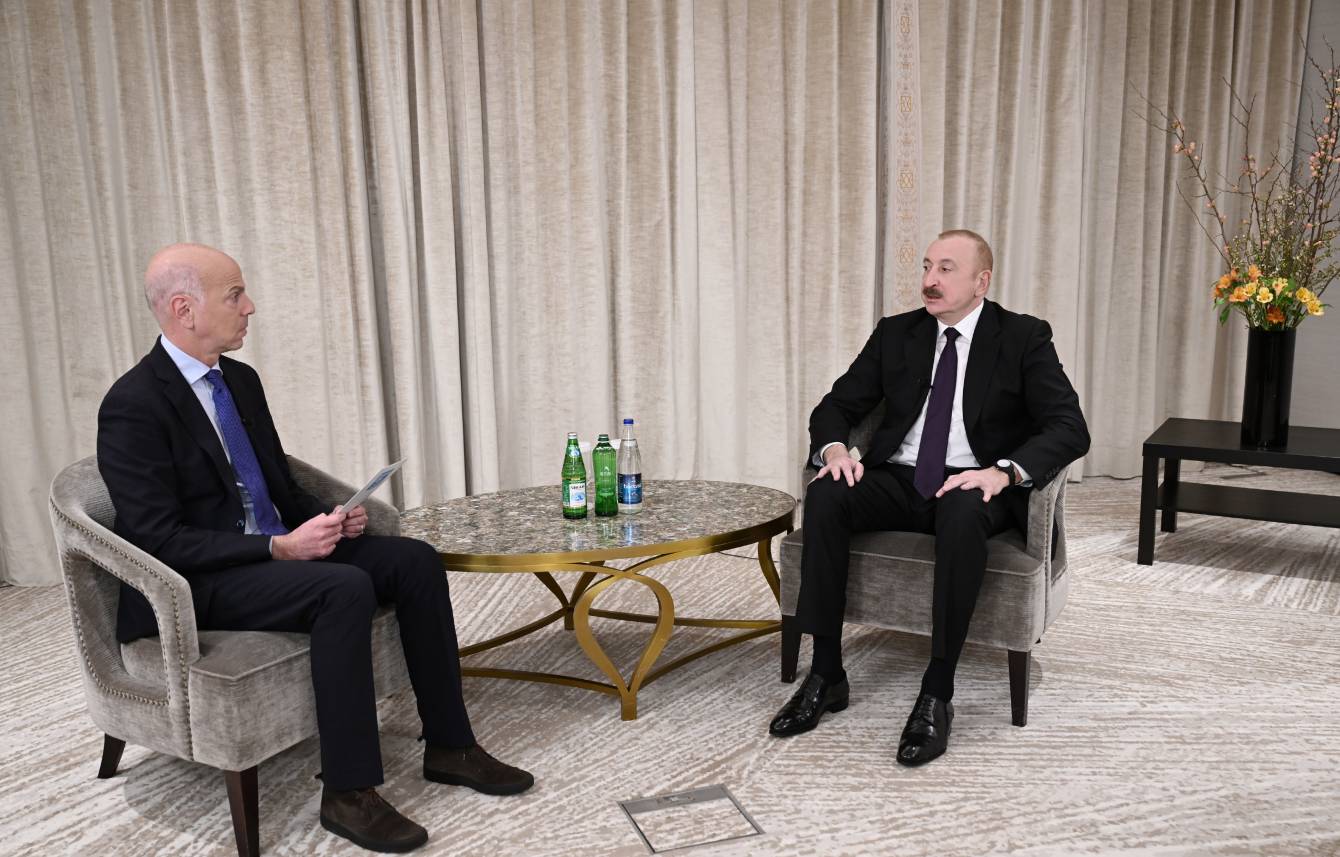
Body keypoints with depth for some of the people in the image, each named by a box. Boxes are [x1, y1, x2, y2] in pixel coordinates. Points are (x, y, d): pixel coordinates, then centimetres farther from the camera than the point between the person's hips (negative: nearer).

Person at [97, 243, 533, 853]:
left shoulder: (241, 379, 9)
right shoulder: (133, 405, -16)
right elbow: (157, 541, -20)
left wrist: (326, 517, -3)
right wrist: (280, 547, -24)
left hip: (276, 548, 8)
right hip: (195, 586, -8)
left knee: (415, 561, -10)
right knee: (346, 588, -32)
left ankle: (449, 745, -2)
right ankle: (348, 792, -20)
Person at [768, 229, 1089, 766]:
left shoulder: (1024, 338, 0)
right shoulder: (896, 334, 11)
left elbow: (1070, 429, -10)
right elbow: (836, 406, 12)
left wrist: (1005, 472, -28)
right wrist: (835, 448, -13)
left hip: (973, 485, -3)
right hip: (898, 480, 4)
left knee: (963, 514, -39)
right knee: (824, 496, -27)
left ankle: (937, 695, -30)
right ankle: (826, 674, -20)